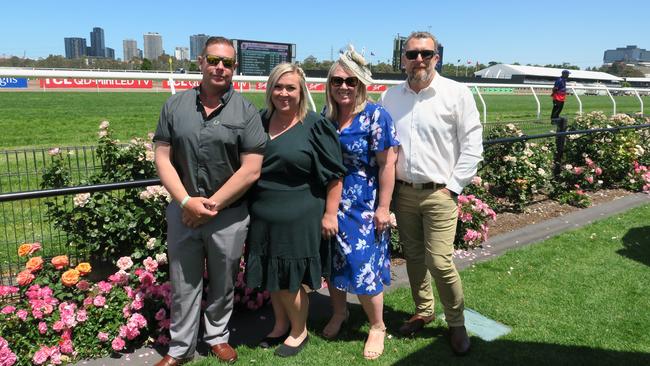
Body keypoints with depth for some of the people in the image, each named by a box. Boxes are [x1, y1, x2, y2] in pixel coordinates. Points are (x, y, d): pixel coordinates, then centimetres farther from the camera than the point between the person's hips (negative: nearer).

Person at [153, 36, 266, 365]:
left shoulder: (246, 112, -4)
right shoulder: (175, 106, 3)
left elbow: (251, 169, -10)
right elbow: (162, 158, 1)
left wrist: (211, 205, -12)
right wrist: (186, 201, -12)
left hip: (229, 215, -1)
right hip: (182, 211, 2)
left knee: (223, 283, 15)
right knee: (183, 284, 12)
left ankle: (217, 336, 37)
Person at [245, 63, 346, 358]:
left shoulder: (315, 126, -11)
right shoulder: (260, 121, 5)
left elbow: (334, 174, -9)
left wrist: (330, 213, -11)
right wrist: (251, 206, 14)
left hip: (298, 219, -5)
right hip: (263, 216, 6)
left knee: (290, 280, 5)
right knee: (270, 276, 16)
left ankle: (299, 331, 30)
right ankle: (281, 324, 39)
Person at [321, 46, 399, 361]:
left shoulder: (375, 116, -11)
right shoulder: (325, 116, 4)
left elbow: (387, 163, -12)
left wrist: (383, 207, -15)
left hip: (363, 207, -5)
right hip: (330, 204, 5)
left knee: (364, 267, 0)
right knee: (332, 261, 15)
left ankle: (377, 326, 23)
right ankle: (339, 312, 40)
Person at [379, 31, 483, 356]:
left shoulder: (456, 94, -5)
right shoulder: (390, 97, 6)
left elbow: (472, 145, -5)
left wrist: (453, 186, -8)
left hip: (438, 194, -4)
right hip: (403, 192, 4)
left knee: (439, 262, -5)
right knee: (413, 256, 14)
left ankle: (456, 323, 18)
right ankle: (423, 312, 35)